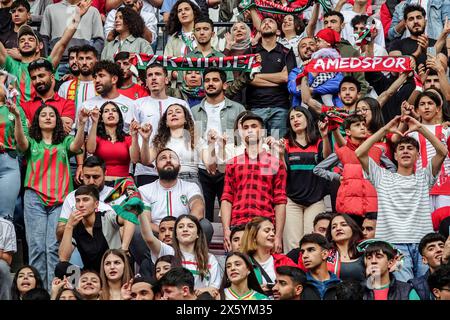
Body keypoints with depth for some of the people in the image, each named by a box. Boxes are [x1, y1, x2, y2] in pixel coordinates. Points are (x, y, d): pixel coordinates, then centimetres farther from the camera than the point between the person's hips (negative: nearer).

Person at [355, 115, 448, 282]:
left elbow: (442, 151, 4)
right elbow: (359, 153, 4)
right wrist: (385, 129, 5)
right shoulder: (383, 177, 17)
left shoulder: (424, 177, 19)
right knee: (406, 288, -22)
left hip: (423, 243, 2)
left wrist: (420, 128, 0)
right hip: (394, 243, -2)